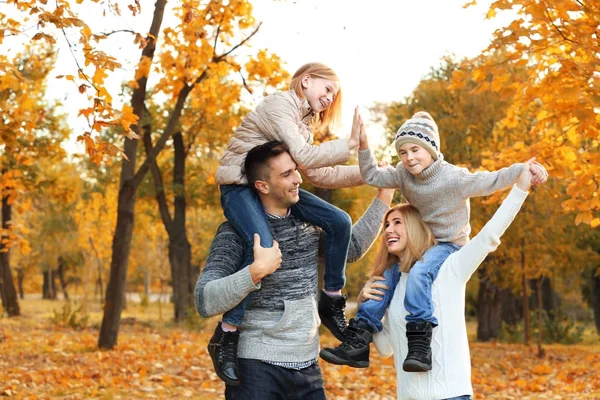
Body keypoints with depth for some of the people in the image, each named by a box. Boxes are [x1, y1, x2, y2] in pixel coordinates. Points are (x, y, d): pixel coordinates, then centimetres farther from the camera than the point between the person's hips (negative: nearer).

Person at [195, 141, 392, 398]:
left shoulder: (307, 224, 9)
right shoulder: (237, 232, -9)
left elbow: (352, 247, 23)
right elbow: (204, 302, -18)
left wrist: (384, 197, 19)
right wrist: (257, 270, -28)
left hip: (307, 367, 6)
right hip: (257, 368, -5)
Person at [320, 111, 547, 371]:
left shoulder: (454, 178, -22)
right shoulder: (403, 174, -4)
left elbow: (492, 181, -20)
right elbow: (372, 176, -1)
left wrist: (523, 169, -33)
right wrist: (363, 145, -14)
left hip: (449, 245, -7)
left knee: (418, 274, -34)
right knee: (384, 279, -6)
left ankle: (420, 345, -37)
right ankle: (358, 343, -3)